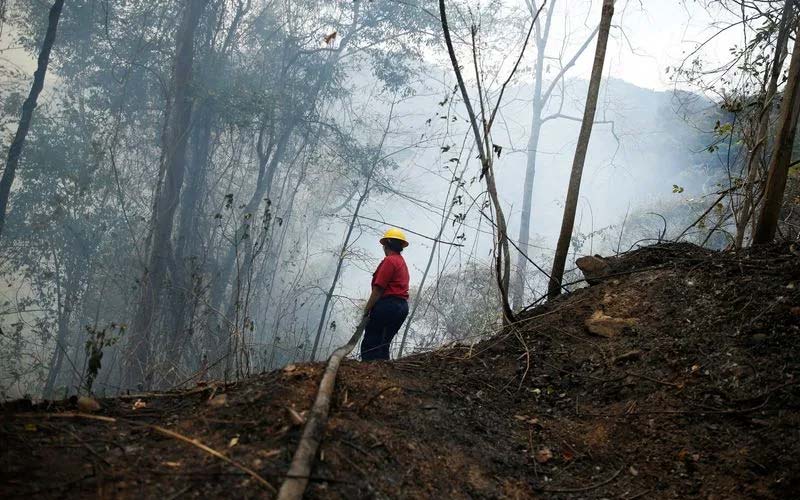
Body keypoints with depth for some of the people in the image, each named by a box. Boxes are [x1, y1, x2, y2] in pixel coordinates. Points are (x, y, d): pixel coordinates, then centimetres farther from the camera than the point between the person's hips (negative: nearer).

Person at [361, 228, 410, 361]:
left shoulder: (389, 260, -7)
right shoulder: (402, 263, 22)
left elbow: (378, 288, -13)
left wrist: (367, 308, -8)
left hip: (388, 304, -10)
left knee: (369, 345, -10)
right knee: (383, 344, 12)